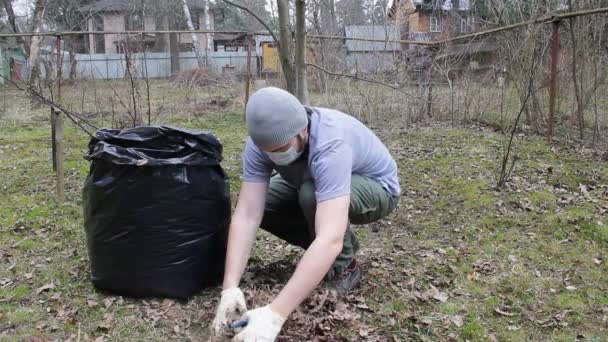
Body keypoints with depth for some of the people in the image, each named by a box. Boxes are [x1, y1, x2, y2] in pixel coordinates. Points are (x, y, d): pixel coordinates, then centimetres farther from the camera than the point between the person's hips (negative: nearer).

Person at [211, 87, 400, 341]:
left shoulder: (331, 144, -42)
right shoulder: (262, 141, -25)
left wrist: (275, 314, -54)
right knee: (259, 204, -12)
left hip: (375, 187, -6)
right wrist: (230, 289, -38)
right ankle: (343, 242, 6)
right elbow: (247, 215, -28)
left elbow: (330, 239, -50)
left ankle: (344, 266, -8)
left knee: (312, 195, -36)